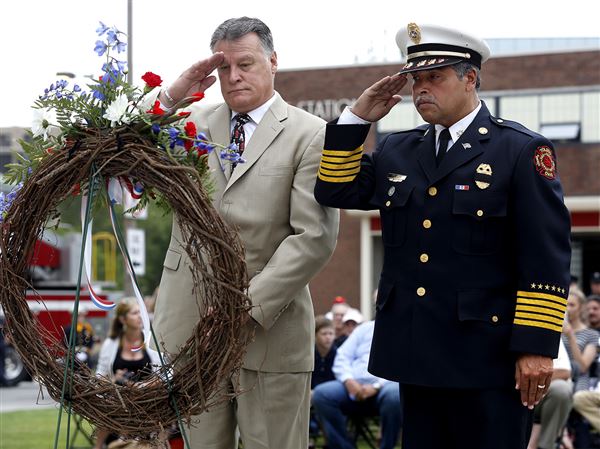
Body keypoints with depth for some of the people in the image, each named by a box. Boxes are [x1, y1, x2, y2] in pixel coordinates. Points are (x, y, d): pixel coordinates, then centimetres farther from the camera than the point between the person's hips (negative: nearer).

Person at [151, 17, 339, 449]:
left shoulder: (310, 135, 0)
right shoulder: (194, 123, 14)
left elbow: (315, 237, -8)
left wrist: (248, 306, -15)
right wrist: (172, 95, -4)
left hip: (269, 328, -3)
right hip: (189, 324, 3)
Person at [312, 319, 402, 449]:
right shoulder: (366, 328, 21)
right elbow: (342, 357, 15)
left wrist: (376, 386, -20)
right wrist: (348, 380, -7)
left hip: (385, 385, -3)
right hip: (354, 385, 4)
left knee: (394, 395, -39)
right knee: (321, 393, -23)